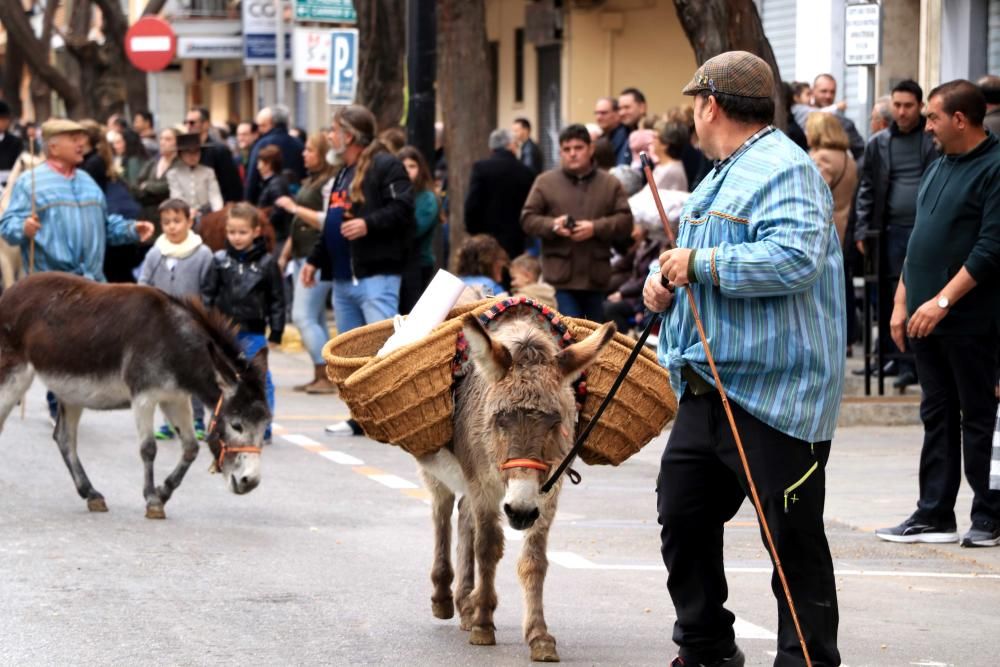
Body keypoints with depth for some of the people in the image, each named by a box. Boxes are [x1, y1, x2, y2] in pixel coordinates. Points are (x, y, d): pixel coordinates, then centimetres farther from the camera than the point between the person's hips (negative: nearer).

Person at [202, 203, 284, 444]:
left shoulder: (266, 263, -2)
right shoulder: (220, 260, 3)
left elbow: (277, 299, 1)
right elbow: (208, 294, 5)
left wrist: (276, 332, -2)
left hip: (253, 333, -2)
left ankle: (262, 430, 7)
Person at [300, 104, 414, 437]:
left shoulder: (385, 166, -8)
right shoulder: (343, 173, 22)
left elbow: (402, 209, -18)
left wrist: (369, 224, -26)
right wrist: (315, 260, 26)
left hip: (377, 276, -10)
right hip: (344, 279, 10)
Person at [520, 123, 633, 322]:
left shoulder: (610, 184, 8)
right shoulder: (545, 182, 6)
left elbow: (625, 221, 0)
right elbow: (528, 219, 3)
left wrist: (596, 228, -15)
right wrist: (552, 225, -16)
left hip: (595, 276, 2)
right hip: (560, 275, -2)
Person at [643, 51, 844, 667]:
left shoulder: (784, 170, -13)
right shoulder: (719, 177, 20)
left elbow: (796, 256, -29)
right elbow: (694, 257, 30)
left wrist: (702, 264, -21)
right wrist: (663, 276, 6)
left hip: (772, 396, -10)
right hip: (707, 394, 10)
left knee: (794, 541, -5)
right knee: (683, 517, 14)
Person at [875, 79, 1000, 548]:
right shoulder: (939, 168, 16)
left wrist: (942, 301, -21)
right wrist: (902, 303, 15)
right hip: (926, 317, 8)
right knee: (937, 417, 10)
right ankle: (934, 515, 13)